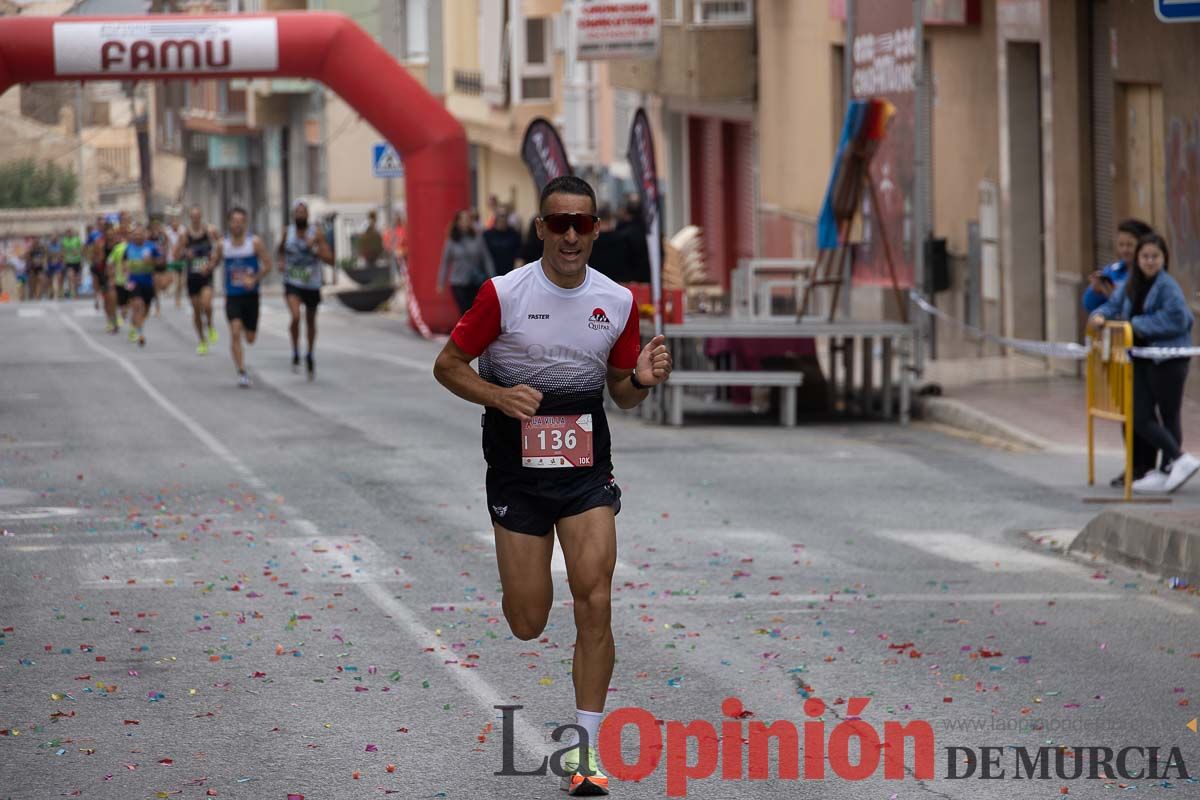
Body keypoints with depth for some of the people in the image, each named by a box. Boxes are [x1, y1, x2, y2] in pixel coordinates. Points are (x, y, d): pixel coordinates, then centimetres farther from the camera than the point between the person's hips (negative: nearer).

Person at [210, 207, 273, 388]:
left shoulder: (255, 242, -6)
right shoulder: (222, 245, 0)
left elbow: (267, 265, -5)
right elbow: (212, 265, 10)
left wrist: (254, 280, -19)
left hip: (251, 295, 0)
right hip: (232, 296, 0)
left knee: (250, 338, 7)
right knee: (235, 333, -17)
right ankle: (242, 373, -12)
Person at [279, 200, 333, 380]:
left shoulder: (317, 233, -10)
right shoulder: (288, 232, -3)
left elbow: (329, 259, -15)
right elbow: (281, 249, 20)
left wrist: (314, 248, -28)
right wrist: (282, 262, 1)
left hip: (312, 284, 0)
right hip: (292, 284, 0)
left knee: (311, 322, 16)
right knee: (296, 316, -24)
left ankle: (310, 355, 38)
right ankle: (295, 352, -5)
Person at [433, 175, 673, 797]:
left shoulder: (618, 302, 0)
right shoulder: (504, 294, -10)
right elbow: (447, 365, -3)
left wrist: (642, 379, -12)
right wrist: (500, 396, -20)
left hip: (586, 468, 2)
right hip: (517, 471, -2)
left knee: (595, 603, -11)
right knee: (527, 625, 0)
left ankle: (584, 749, -2)